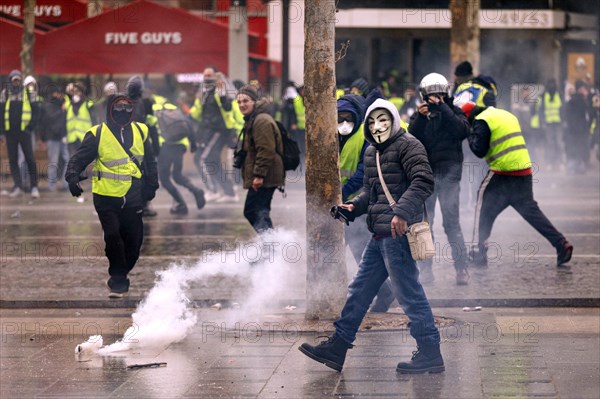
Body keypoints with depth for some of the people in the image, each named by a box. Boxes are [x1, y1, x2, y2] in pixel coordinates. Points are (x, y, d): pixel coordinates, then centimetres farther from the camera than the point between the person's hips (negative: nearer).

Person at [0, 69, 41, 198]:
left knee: (30, 159, -4)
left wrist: (31, 127, -8)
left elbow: (36, 111, 2)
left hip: (24, 131, -3)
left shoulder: (29, 93, 1)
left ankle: (34, 186, 1)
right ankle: (17, 186, 10)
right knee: (12, 160, 4)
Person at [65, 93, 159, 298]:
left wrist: (151, 185, 12)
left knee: (134, 239, 5)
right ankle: (118, 281, 0)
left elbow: (150, 162, 17)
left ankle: (120, 276, 24)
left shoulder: (140, 131, 7)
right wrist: (73, 177, -20)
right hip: (106, 196, -4)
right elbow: (79, 159, -4)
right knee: (113, 237, -13)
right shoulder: (97, 134, -5)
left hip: (133, 198, 4)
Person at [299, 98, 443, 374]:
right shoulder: (371, 153, 20)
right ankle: (337, 348, 20)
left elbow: (423, 181, -20)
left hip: (398, 232, -10)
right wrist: (354, 206, 10)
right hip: (380, 235, 10)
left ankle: (430, 353, 0)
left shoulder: (408, 145, -8)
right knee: (359, 290, 13)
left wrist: (402, 212, -30)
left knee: (408, 292, -7)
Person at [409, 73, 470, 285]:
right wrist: (420, 117, -18)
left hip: (448, 174, -3)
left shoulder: (454, 112, 6)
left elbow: (462, 131, -14)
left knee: (452, 223, -9)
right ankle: (426, 269, 10)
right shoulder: (418, 117, 11)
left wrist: (442, 108, -18)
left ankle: (461, 268, -6)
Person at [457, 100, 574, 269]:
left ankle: (478, 255, 0)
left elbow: (479, 150, -12)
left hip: (503, 174, -7)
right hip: (524, 172, 7)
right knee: (530, 210, 12)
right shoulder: (507, 115, 19)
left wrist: (470, 134, 3)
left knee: (484, 212, 3)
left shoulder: (482, 122, -7)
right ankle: (561, 244, 4)